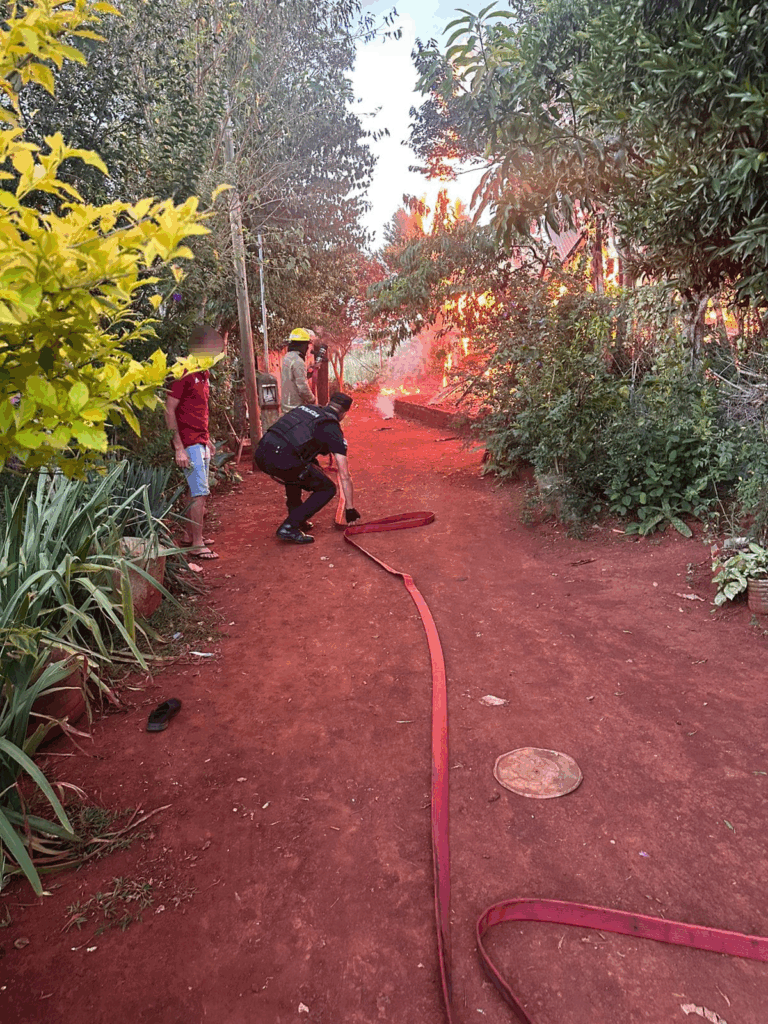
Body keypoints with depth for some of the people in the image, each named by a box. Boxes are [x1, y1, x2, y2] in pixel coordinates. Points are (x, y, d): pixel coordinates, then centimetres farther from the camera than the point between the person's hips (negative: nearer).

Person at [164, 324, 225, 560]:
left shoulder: (203, 375, 14)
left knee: (197, 492, 14)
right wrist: (179, 448, -20)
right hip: (189, 443, -9)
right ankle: (197, 544, -3)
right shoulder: (184, 375, -14)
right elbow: (169, 411, -16)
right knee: (200, 492, -9)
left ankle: (191, 536, 25)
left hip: (201, 443, 9)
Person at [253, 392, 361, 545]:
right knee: (328, 489, 11)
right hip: (281, 462, -7)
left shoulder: (305, 408, 27)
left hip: (260, 454, 7)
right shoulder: (333, 429, 10)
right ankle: (290, 527, 2)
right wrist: (350, 509, 20)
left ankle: (297, 518, 33)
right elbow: (345, 476, 10)